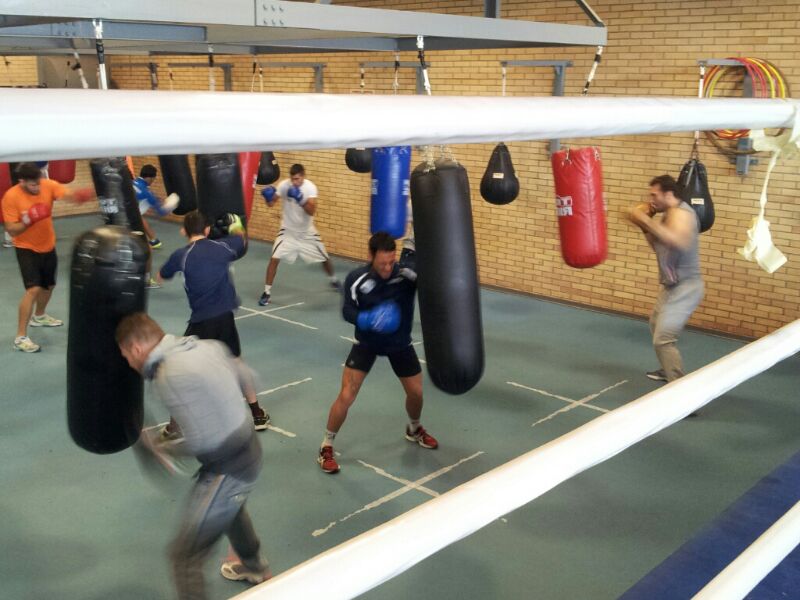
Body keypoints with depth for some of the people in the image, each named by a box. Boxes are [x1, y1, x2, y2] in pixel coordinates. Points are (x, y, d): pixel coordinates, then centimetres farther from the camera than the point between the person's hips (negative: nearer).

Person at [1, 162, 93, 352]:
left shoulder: (48, 185, -14)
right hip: (26, 249, -5)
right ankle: (21, 337, -12)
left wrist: (83, 194, -52)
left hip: (48, 246, 5)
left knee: (49, 285, 22)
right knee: (33, 289, -19)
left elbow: (69, 195, -30)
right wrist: (28, 221, -35)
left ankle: (39, 317, 51)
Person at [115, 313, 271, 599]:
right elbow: (244, 380, 11)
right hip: (247, 451, 10)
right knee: (229, 508, 39)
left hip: (227, 470, -9)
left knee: (184, 556, 1)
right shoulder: (207, 345, -3)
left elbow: (200, 442, -25)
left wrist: (159, 446, -8)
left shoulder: (170, 375, -26)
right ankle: (255, 568, 66)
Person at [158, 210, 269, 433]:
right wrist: (236, 227, 45)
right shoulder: (223, 246, 3)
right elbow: (243, 240, 25)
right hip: (226, 316, 4)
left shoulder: (181, 255, -5)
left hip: (202, 321, -4)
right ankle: (258, 415, 30)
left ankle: (177, 425, 11)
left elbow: (160, 277, 11)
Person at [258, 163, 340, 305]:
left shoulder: (310, 187, -18)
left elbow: (312, 211, -28)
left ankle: (333, 280, 42)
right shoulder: (284, 185, -16)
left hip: (307, 231, 1)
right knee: (275, 258, -15)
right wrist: (268, 196, -37)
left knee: (324, 258, 12)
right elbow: (271, 203, -15)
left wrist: (301, 200, -43)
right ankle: (267, 292, -4)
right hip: (288, 230, -1)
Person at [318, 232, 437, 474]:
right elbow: (347, 311, -16)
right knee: (346, 395, -9)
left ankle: (414, 430, 46)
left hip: (400, 342, 2)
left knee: (416, 392, 13)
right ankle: (326, 448, 10)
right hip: (367, 341, -1)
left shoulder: (408, 274, -24)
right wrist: (368, 319, -35)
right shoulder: (356, 279, -22)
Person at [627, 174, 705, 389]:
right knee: (656, 325, 28)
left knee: (663, 338, -18)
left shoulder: (680, 213, -21)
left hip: (685, 287, -11)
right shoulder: (669, 214, 11)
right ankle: (669, 370, 46)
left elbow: (679, 242, -42)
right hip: (671, 285, 11)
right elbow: (659, 246, 19)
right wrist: (644, 225, 5)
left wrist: (646, 220, -42)